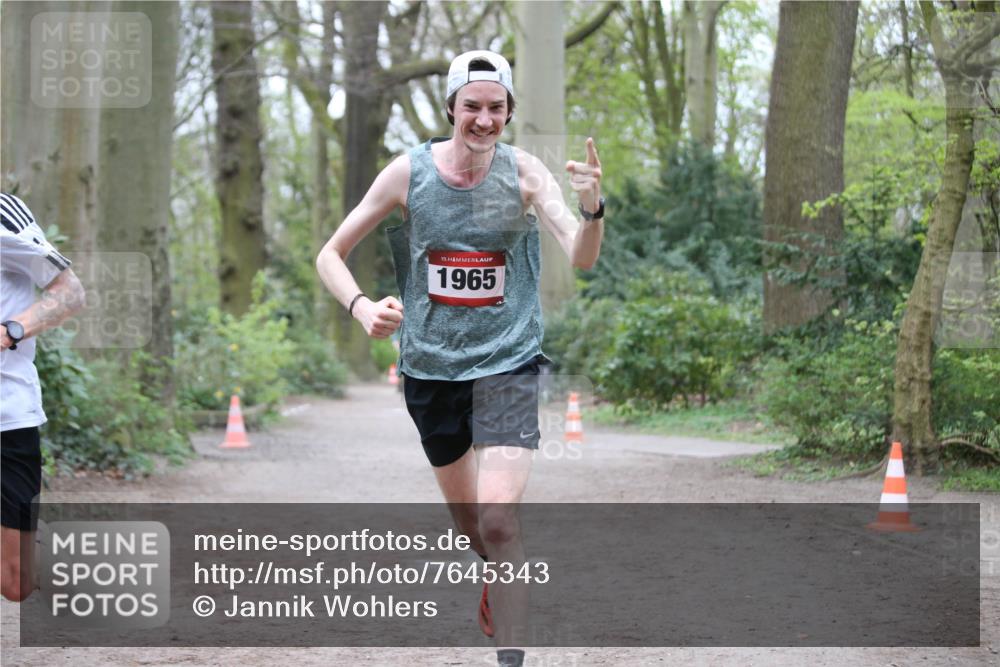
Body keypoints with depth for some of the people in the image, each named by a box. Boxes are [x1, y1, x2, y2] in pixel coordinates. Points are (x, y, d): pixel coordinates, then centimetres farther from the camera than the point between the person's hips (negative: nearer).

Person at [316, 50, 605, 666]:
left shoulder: (524, 171, -9)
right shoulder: (409, 172, -6)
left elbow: (582, 257, -21)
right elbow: (331, 255, 1)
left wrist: (593, 207, -42)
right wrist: (362, 306, -18)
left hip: (507, 365, -3)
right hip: (430, 365, 3)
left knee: (498, 521, -20)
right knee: (468, 521, 19)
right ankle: (503, 581, 51)